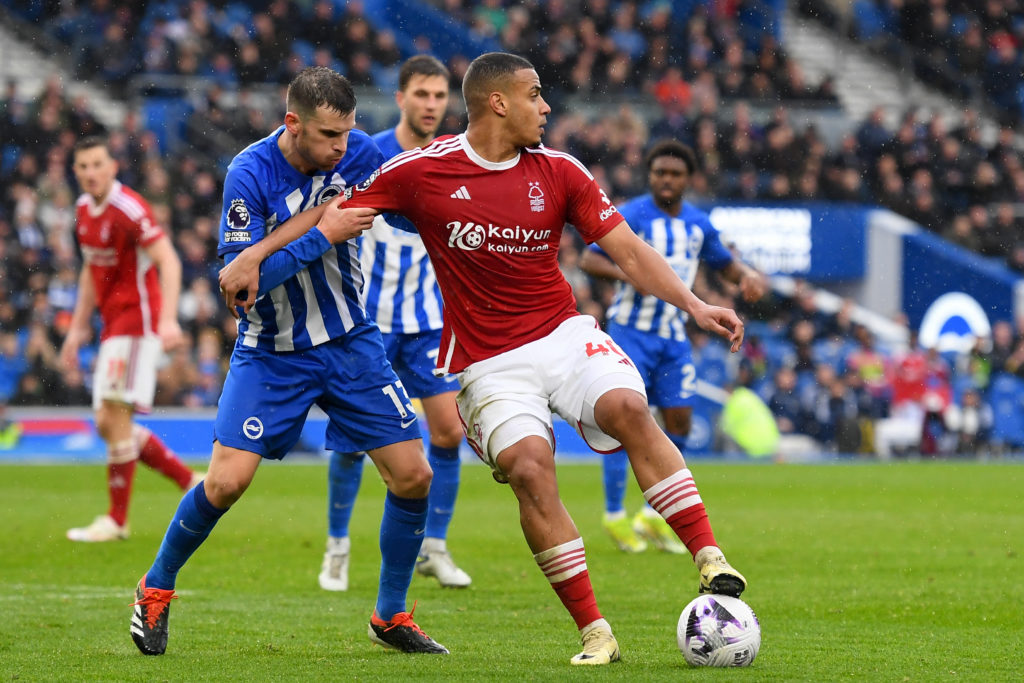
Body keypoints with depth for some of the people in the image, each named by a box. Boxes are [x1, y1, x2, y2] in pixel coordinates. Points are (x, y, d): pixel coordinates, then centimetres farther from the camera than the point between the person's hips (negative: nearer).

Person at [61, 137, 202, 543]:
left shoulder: (128, 208, -16)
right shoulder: (84, 209, 12)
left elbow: (167, 260, -24)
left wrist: (169, 318, -36)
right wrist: (78, 327, 23)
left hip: (137, 320, -9)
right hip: (113, 324, 9)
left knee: (115, 414, -13)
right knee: (107, 425, 8)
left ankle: (117, 520, -6)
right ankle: (192, 483, 19)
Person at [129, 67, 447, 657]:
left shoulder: (360, 153, -11)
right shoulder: (249, 174, -21)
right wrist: (324, 235, -29)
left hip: (351, 343, 4)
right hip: (271, 352, -4)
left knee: (413, 475, -3)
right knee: (226, 481, -13)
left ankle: (392, 616, 15)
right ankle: (156, 590, 13)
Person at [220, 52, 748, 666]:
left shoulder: (559, 172, 2)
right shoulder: (422, 171, -4)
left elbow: (629, 250, 3)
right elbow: (336, 213, 4)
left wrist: (693, 305, -10)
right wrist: (253, 257, -3)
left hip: (565, 335, 2)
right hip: (489, 363, -2)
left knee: (629, 409, -26)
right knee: (530, 469, -23)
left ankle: (710, 560, -25)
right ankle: (595, 632, -17)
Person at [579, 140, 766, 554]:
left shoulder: (698, 224, 8)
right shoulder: (630, 216, -8)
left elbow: (725, 263, 21)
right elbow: (589, 259, -13)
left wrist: (748, 276, -2)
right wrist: (627, 275, -31)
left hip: (674, 337, 5)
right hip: (631, 333, -5)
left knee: (679, 422, 1)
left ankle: (655, 516, 12)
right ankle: (614, 516, -2)